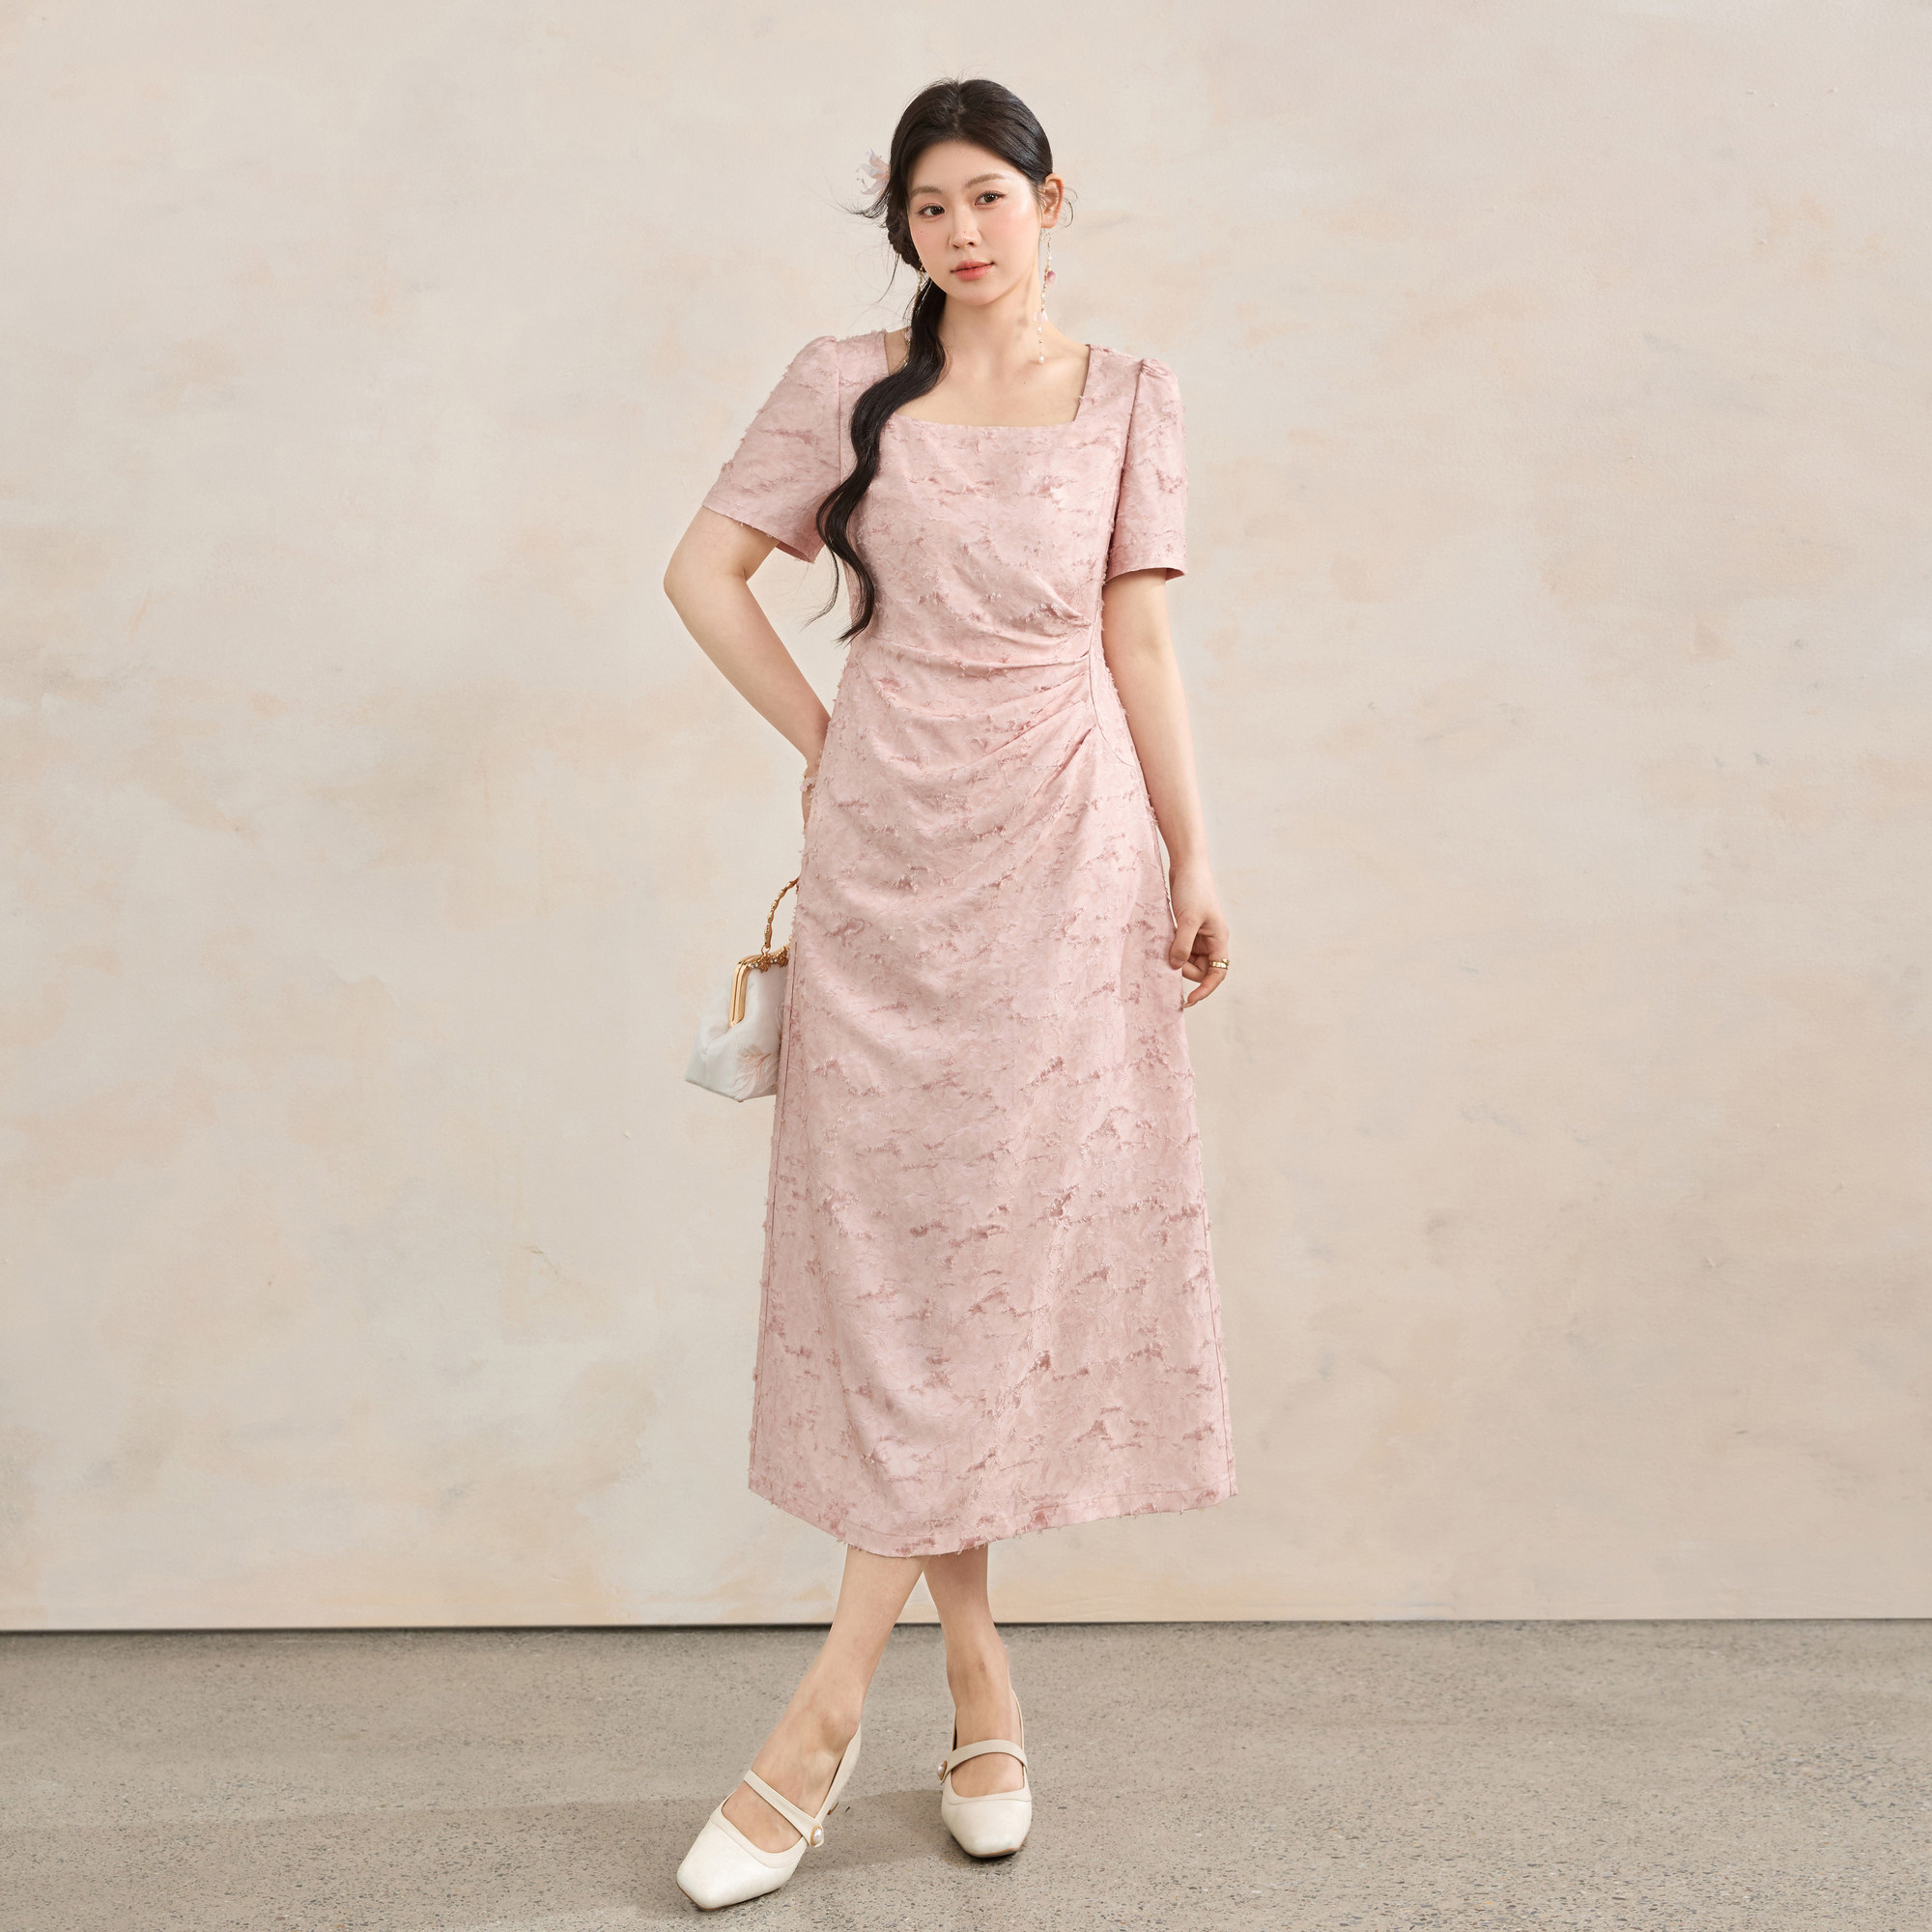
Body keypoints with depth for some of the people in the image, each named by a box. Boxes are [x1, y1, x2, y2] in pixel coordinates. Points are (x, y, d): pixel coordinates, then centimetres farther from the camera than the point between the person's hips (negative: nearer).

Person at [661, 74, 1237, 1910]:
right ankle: (978, 1683, 13)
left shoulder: (1128, 400, 9)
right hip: (888, 859, 0)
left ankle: (827, 1710, 1)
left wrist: (1194, 862, 3)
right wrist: (819, 739, 3)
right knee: (898, 1246, 0)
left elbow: (1139, 643, 7)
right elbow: (702, 567, 8)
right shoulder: (848, 383, 7)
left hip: (1065, 859, 0)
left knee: (1017, 1242, -6)